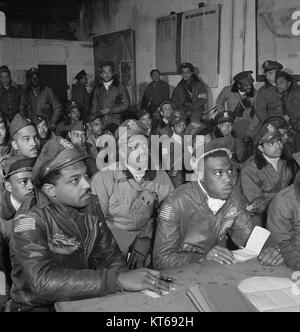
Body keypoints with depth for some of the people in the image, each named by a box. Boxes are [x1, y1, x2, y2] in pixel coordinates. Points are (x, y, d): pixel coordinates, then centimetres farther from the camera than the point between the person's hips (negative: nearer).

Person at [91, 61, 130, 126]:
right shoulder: (98, 89, 16)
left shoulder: (120, 87, 7)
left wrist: (111, 110, -9)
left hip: (115, 123, -2)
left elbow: (126, 104, 0)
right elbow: (94, 108, 17)